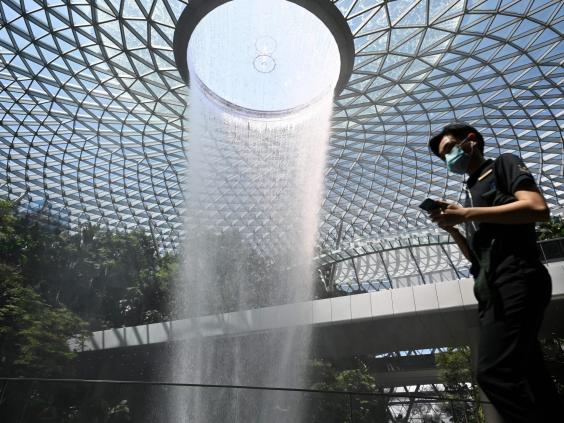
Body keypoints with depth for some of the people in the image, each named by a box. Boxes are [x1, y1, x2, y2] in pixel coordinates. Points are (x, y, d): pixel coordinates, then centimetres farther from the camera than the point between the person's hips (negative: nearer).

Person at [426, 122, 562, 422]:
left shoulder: (503, 164, 10)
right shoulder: (472, 192, 29)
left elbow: (539, 209, -10)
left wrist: (467, 214, -12)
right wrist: (452, 229, 7)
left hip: (515, 279, -8)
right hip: (492, 290, 8)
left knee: (493, 372, -22)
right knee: (528, 379, 5)